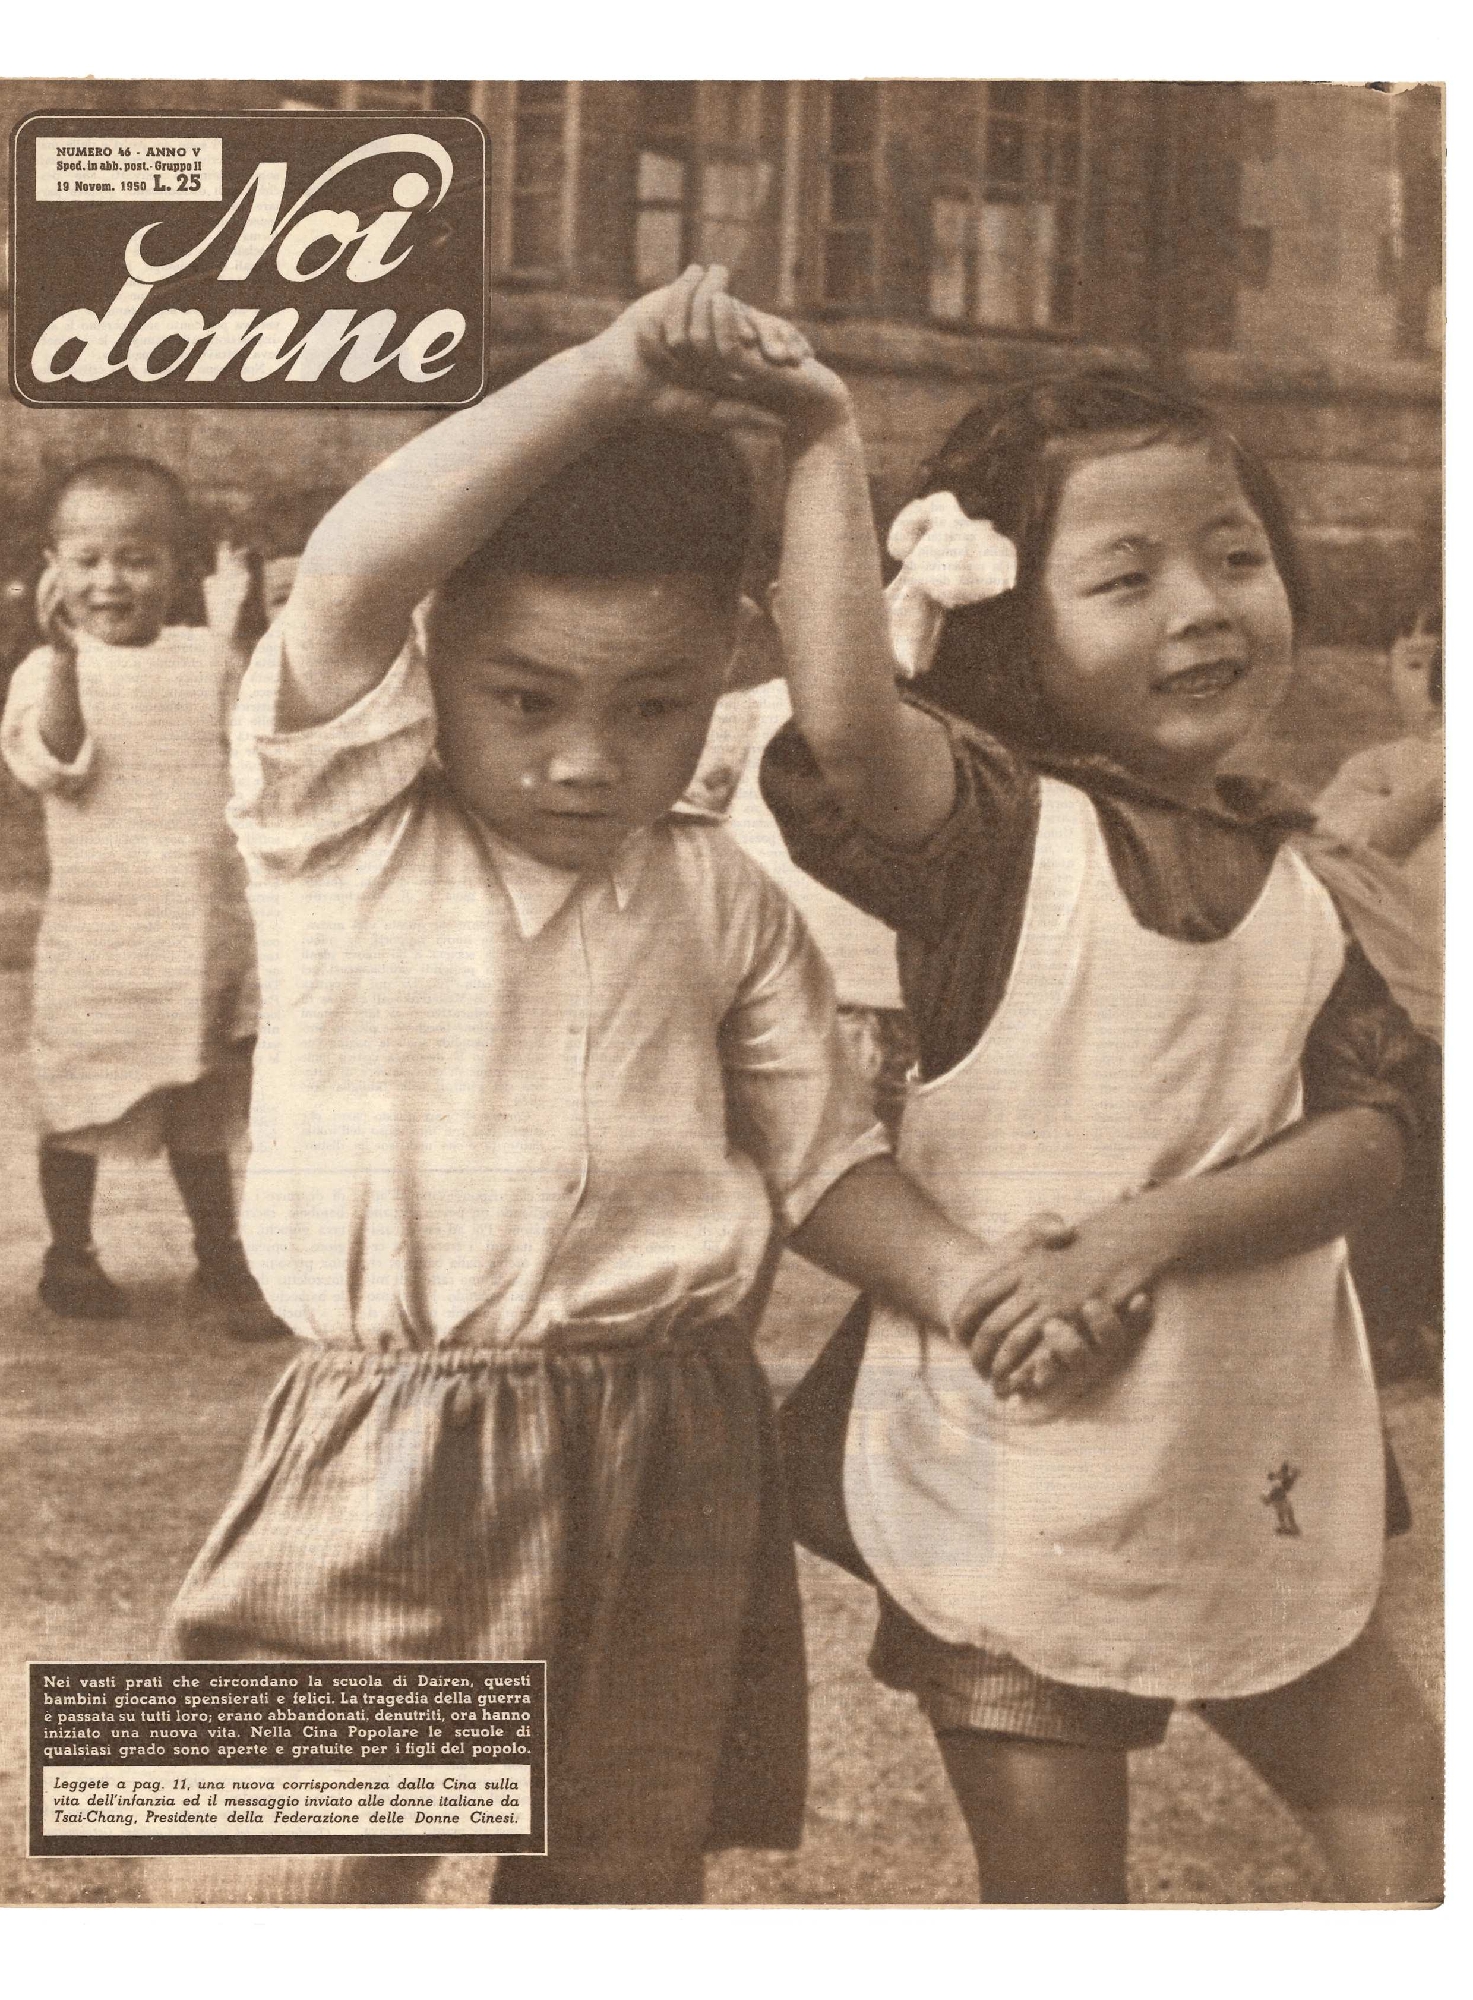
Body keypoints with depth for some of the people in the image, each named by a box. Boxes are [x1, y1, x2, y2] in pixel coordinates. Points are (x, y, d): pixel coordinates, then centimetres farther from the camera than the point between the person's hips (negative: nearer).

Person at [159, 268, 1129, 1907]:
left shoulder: (723, 905, 5)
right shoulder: (344, 826, -6)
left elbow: (818, 1157, 11)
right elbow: (346, 576, -23)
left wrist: (956, 1277, -8)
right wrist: (612, 373, -23)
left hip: (668, 1464, 4)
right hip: (393, 1452, -3)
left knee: (623, 1879, 16)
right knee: (309, 1880, -4)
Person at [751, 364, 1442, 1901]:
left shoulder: (1300, 880, 5)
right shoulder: (1000, 827, -12)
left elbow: (1368, 1137, -4)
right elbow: (846, 721, -34)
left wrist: (1154, 1226, -20)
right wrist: (824, 443, -25)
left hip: (1265, 1482, 5)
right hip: (1018, 1478, -4)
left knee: (1413, 1857, 13)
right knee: (1053, 1892, 11)